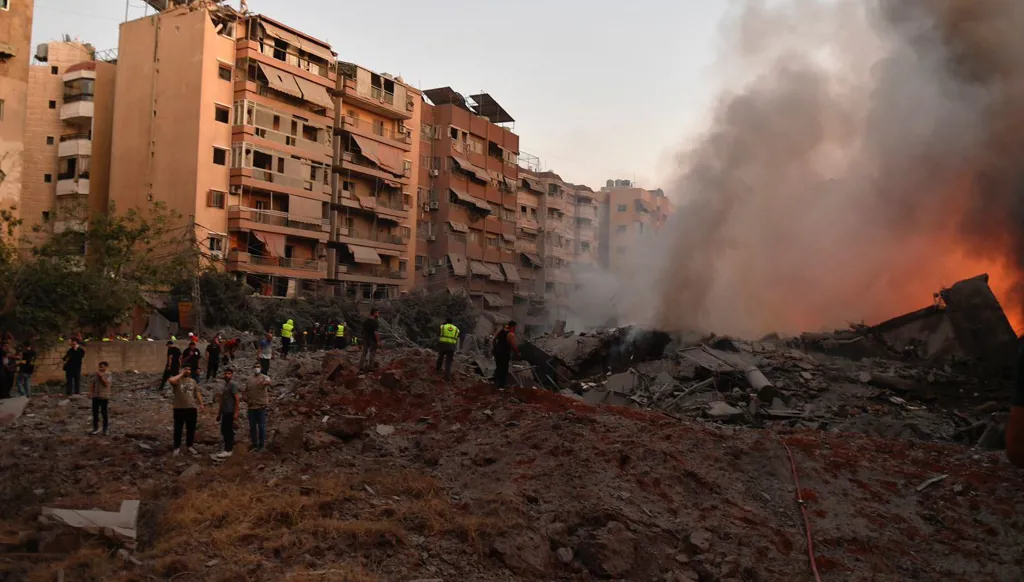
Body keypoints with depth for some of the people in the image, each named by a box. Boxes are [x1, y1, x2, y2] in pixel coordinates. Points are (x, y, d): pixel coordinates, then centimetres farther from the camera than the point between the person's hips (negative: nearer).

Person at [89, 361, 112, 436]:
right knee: (95, 413, 8)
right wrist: (90, 392, 2)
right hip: (95, 396, 5)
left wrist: (101, 376, -22)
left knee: (104, 413, 3)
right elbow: (92, 384, 13)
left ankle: (105, 429, 13)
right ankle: (95, 429, 18)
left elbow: (106, 384, -22)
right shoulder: (97, 374, 7)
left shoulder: (109, 375, -8)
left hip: (104, 397, -5)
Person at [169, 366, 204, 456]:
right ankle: (177, 448, 15)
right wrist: (181, 374, -18)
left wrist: (201, 403, 3)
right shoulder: (177, 380, -6)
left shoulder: (193, 381, 12)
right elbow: (171, 380, -30)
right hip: (179, 409, -4)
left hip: (192, 408, 4)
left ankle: (190, 446, 24)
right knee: (178, 429, 4)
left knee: (191, 429, 11)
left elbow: (197, 393, 14)